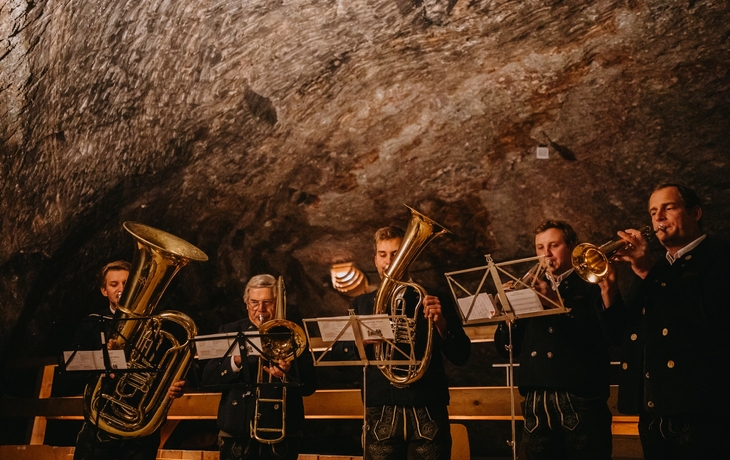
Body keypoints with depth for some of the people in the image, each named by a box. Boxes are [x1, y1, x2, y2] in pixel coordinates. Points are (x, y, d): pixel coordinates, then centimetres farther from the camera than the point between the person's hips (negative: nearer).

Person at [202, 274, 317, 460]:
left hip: (281, 435, -1)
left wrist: (289, 373, -20)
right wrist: (236, 361, -17)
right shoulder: (229, 332, 8)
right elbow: (208, 379, -1)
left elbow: (310, 386, -1)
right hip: (236, 433, 1)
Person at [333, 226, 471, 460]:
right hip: (380, 415, 1)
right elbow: (337, 353, 7)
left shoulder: (430, 299, 7)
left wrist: (441, 323, -16)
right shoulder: (362, 304, 12)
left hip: (427, 413, -1)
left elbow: (461, 357, 1)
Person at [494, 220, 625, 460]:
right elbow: (506, 348, 11)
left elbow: (607, 335, -12)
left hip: (581, 399, -4)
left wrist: (556, 302, -19)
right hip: (536, 404, 4)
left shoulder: (592, 285, 5)